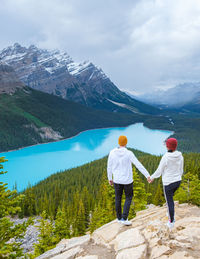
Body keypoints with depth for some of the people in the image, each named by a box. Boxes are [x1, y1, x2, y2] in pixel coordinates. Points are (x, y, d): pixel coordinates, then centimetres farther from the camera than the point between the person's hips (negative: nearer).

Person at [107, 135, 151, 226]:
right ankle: (124, 218, 11)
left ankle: (119, 217, 34)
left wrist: (110, 178, 12)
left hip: (117, 180, 3)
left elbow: (109, 166, -1)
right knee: (129, 197, 18)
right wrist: (147, 175, -15)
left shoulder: (112, 152, -10)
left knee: (118, 198, 21)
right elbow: (139, 165, -19)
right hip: (127, 180, -3)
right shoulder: (129, 153, -19)